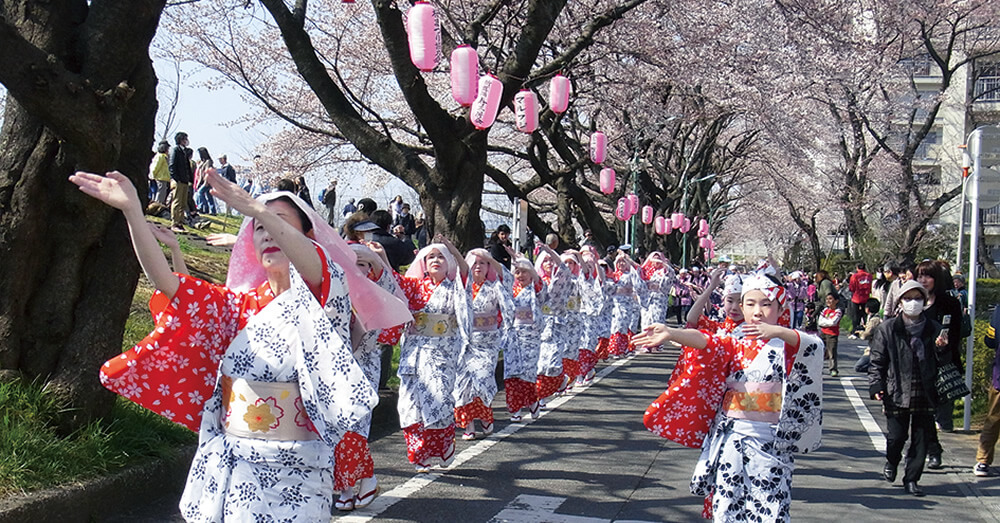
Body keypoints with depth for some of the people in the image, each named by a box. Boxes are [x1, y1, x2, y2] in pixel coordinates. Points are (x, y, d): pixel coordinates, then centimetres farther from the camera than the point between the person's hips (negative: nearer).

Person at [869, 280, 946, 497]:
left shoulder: (933, 329, 8)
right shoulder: (887, 329, 0)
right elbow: (877, 361, 2)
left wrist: (942, 349, -6)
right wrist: (876, 386, -8)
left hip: (925, 395, 2)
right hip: (897, 394, -2)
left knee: (921, 440, 4)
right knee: (896, 436, 4)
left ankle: (911, 479, 19)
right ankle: (891, 463, 35)